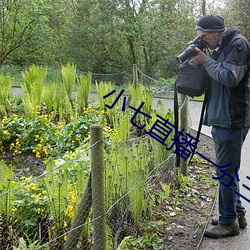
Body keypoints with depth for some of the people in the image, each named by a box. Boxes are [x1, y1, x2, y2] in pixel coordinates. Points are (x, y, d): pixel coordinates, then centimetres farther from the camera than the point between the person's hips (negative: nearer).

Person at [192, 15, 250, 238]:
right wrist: (203, 60, 4)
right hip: (221, 119, 10)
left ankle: (229, 222, 9)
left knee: (226, 172, -3)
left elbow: (230, 77, -21)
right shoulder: (221, 48, 17)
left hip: (231, 120, -10)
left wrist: (206, 61, -11)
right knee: (228, 170, 16)